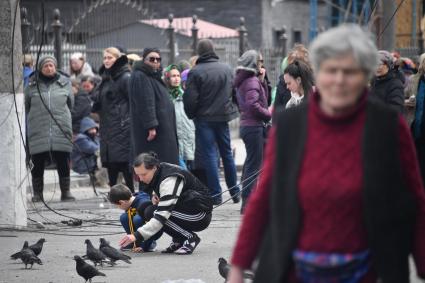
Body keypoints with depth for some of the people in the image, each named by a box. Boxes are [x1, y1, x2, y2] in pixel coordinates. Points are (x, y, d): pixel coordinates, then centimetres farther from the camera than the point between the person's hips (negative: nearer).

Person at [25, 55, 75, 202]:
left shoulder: (64, 82, 7)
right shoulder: (32, 84, 5)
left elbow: (70, 103, 16)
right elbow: (26, 106, 11)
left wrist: (62, 116, 12)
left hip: (61, 130, 0)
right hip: (38, 132, 0)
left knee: (63, 163, 1)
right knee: (38, 163, 3)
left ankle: (65, 191, 9)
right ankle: (37, 193, 11)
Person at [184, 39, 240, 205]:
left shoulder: (195, 72, -13)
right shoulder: (227, 69, 3)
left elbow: (190, 98, -13)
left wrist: (191, 115, 4)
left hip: (204, 118, -4)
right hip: (223, 116, 4)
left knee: (209, 155, -1)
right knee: (227, 154, 14)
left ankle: (216, 195, -3)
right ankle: (235, 192, 20)